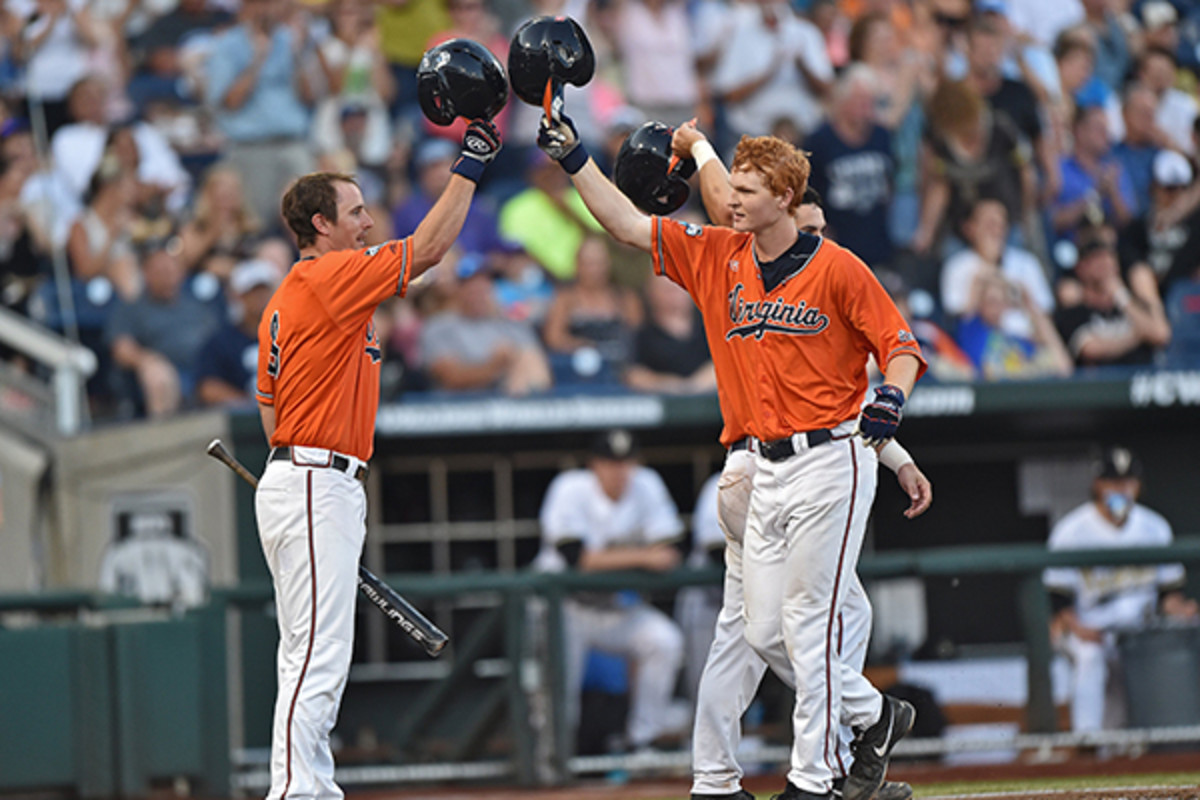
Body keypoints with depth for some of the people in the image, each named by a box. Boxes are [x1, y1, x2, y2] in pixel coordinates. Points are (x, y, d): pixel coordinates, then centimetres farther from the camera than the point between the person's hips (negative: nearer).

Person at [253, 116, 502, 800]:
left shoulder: (287, 299, 18)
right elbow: (430, 248, -15)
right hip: (316, 488, -11)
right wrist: (470, 166, -8)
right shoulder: (329, 278, -12)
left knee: (314, 657, 13)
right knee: (318, 656, -14)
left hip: (297, 477, 11)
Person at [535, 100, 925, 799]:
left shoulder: (837, 269, -7)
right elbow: (627, 224, 10)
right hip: (768, 471, 7)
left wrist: (891, 396, -25)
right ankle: (875, 716, 25)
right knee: (765, 631, 6)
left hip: (831, 461, -7)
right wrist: (575, 158, 2)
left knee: (807, 624, -7)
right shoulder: (715, 257, 8)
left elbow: (899, 346, -6)